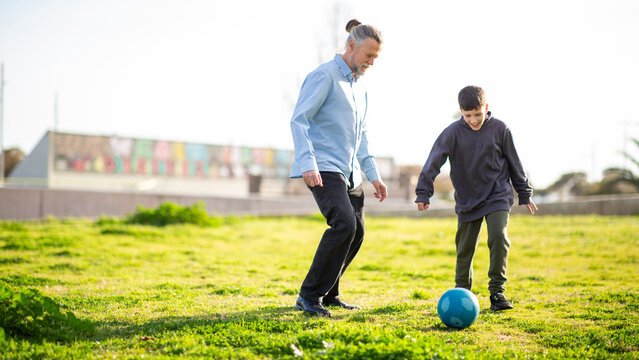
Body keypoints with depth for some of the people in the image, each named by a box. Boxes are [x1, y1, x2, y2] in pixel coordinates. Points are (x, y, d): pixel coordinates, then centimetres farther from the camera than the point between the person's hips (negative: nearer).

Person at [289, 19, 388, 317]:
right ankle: (309, 296, -14)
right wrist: (308, 164, -24)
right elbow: (299, 119, -13)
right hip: (324, 169, -9)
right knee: (344, 225, -23)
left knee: (356, 233, 8)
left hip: (349, 173, 9)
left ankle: (327, 293, 22)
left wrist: (373, 175, 20)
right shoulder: (324, 76, -7)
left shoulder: (360, 88, 19)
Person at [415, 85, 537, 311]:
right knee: (465, 248, 5)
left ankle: (497, 292, -9)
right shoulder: (453, 132, -9)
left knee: (499, 237, -18)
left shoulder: (499, 129, -5)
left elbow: (514, 163, 6)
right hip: (467, 200, 1)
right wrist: (423, 193, -22)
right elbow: (434, 162, -13)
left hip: (498, 196, -1)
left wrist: (525, 195, 11)